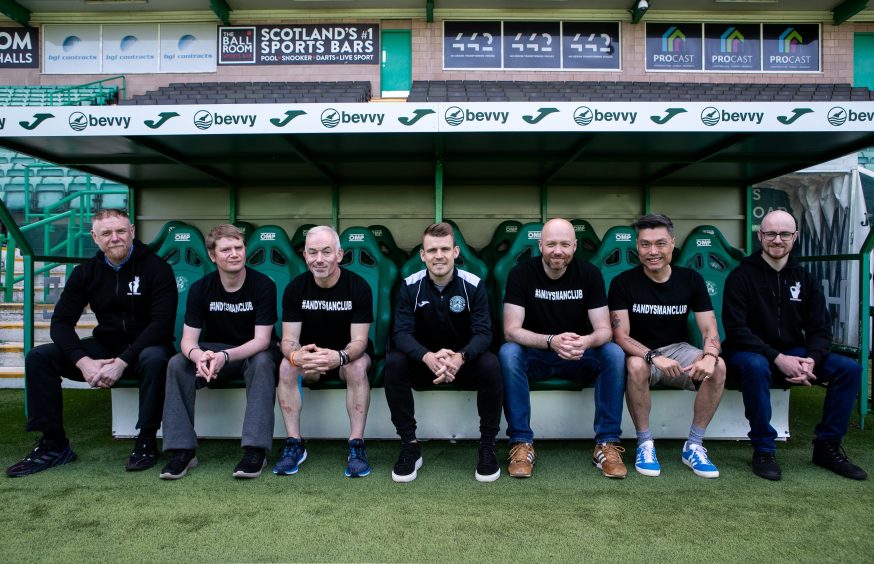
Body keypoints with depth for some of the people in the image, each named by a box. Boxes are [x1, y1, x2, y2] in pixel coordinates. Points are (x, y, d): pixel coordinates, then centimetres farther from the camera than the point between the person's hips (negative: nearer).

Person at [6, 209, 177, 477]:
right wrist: (83, 361, -20)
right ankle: (53, 445, -4)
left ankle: (146, 441, -21)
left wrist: (122, 361, -28)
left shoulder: (156, 268, -11)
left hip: (144, 348, -5)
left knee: (155, 359, -39)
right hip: (104, 347, 5)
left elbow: (162, 323, -19)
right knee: (38, 357, -11)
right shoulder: (86, 272, 4)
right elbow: (61, 322, -1)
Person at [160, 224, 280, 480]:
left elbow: (261, 339, -21)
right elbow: (188, 339, -11)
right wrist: (198, 355, -37)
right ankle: (182, 449, -17)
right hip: (214, 351, 3)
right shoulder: (201, 288, -6)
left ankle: (256, 450, -32)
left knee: (262, 362, -36)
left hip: (254, 352, -3)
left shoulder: (263, 285, -15)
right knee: (177, 364, -23)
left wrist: (225, 356, -39)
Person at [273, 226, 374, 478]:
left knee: (357, 368, -34)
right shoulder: (295, 288, -9)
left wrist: (340, 357, -46)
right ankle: (294, 444, -17)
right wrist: (295, 355, -40)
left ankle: (356, 446, -25)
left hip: (348, 355, -2)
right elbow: (289, 340, -13)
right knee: (286, 366, -28)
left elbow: (359, 340, -21)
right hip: (309, 356, 2)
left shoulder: (358, 286, -16)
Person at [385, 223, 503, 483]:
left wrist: (460, 357, -40)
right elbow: (402, 333, -17)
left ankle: (487, 446, -12)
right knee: (393, 363, -28)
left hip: (464, 361, -1)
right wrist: (428, 357, -39)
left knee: (491, 365, -31)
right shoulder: (410, 286, -10)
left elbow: (483, 333, -17)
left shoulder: (473, 285, -12)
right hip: (423, 361, 1)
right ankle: (410, 445, -14)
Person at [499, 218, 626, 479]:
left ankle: (607, 444, -17)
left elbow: (604, 330, -11)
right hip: (535, 356, -1)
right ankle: (521, 443, -22)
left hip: (580, 357, 2)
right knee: (508, 353, -32)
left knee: (614, 353, -27)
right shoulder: (521, 273, -12)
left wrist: (586, 341, -37)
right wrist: (552, 341, -38)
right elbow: (511, 330, -20)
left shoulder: (589, 274, -7)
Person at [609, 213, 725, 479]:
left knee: (718, 367, -26)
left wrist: (709, 357, -29)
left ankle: (694, 445, -11)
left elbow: (710, 330, -5)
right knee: (636, 365, -37)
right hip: (641, 352, -3)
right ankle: (645, 444, -18)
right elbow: (621, 335, -15)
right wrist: (654, 356, -34)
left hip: (677, 349, 3)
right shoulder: (623, 282, -9)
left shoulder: (691, 279, -1)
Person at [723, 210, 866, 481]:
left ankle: (827, 446, 2)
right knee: (756, 366, -39)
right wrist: (777, 358, -25)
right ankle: (763, 449, -21)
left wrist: (811, 359, -16)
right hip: (751, 352, -5)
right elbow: (736, 330, -16)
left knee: (849, 368, -13)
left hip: (793, 353, 6)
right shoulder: (742, 276, -8)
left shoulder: (804, 279, 9)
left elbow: (820, 329, 5)